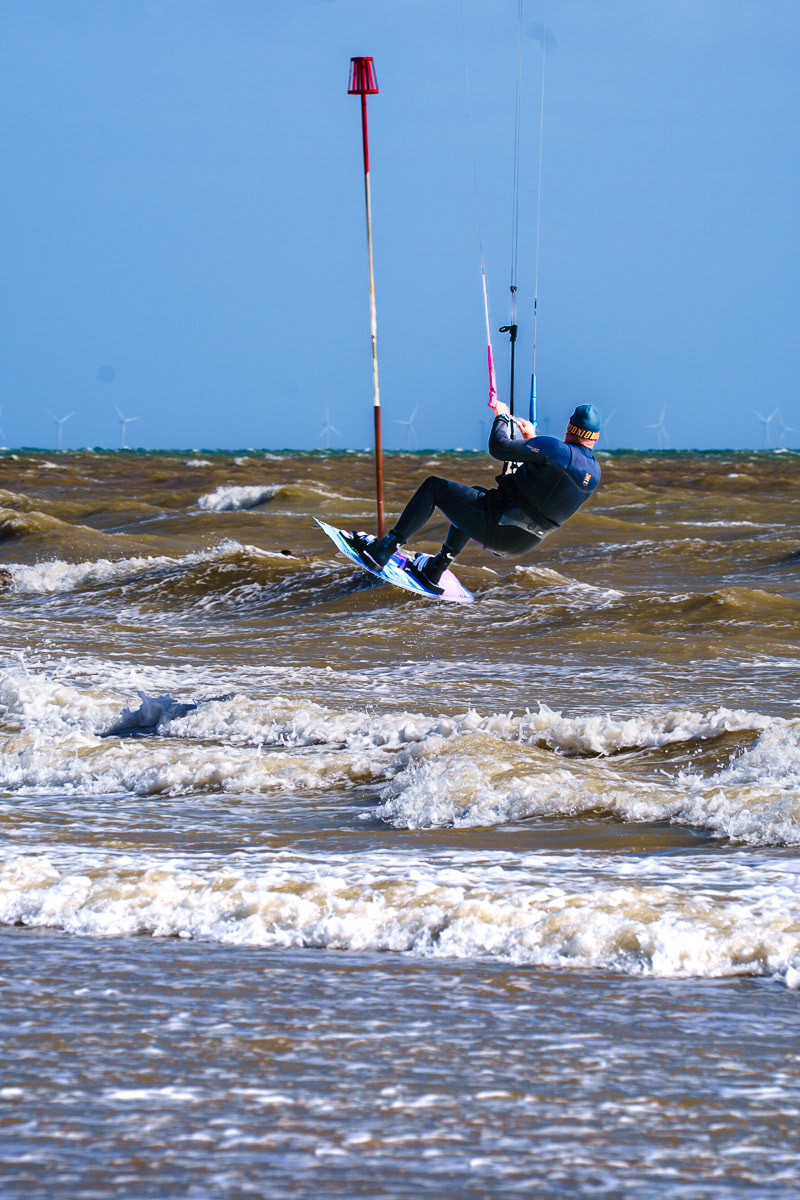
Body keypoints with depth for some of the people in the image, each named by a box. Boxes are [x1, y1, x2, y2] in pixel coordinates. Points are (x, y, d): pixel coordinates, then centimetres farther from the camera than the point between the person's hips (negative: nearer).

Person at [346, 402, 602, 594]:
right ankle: (434, 571, 40)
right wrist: (533, 440, 29)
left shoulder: (557, 448, -23)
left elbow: (498, 447, -20)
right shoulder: (594, 473, 2)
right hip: (523, 544, 8)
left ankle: (382, 551, 1)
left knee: (433, 487, 3)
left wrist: (502, 417, 0)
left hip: (495, 529, -8)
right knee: (470, 503, 37)